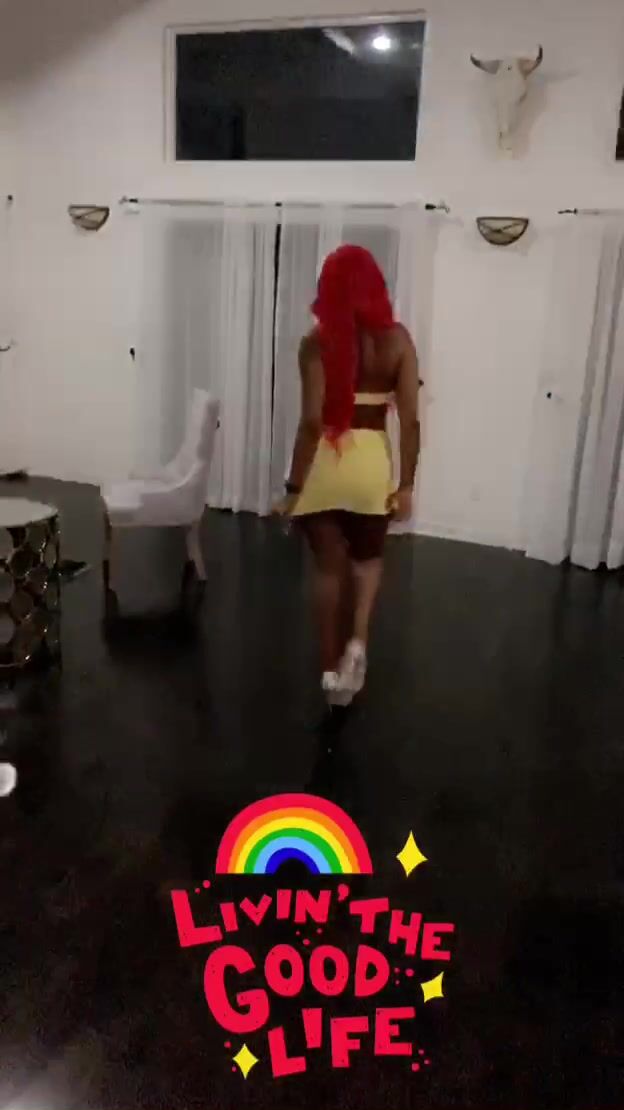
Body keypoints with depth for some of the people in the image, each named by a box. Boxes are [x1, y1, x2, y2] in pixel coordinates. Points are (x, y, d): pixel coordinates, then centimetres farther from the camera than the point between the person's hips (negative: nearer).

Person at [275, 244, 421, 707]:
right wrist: (407, 484, 1)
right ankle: (358, 642, 7)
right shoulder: (398, 339, -4)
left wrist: (294, 487, -8)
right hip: (372, 461, 1)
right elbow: (410, 419, -6)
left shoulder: (318, 343, -9)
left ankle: (331, 668, 21)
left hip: (325, 462, -1)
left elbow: (311, 421, -15)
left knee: (328, 566, 14)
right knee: (367, 558, 25)